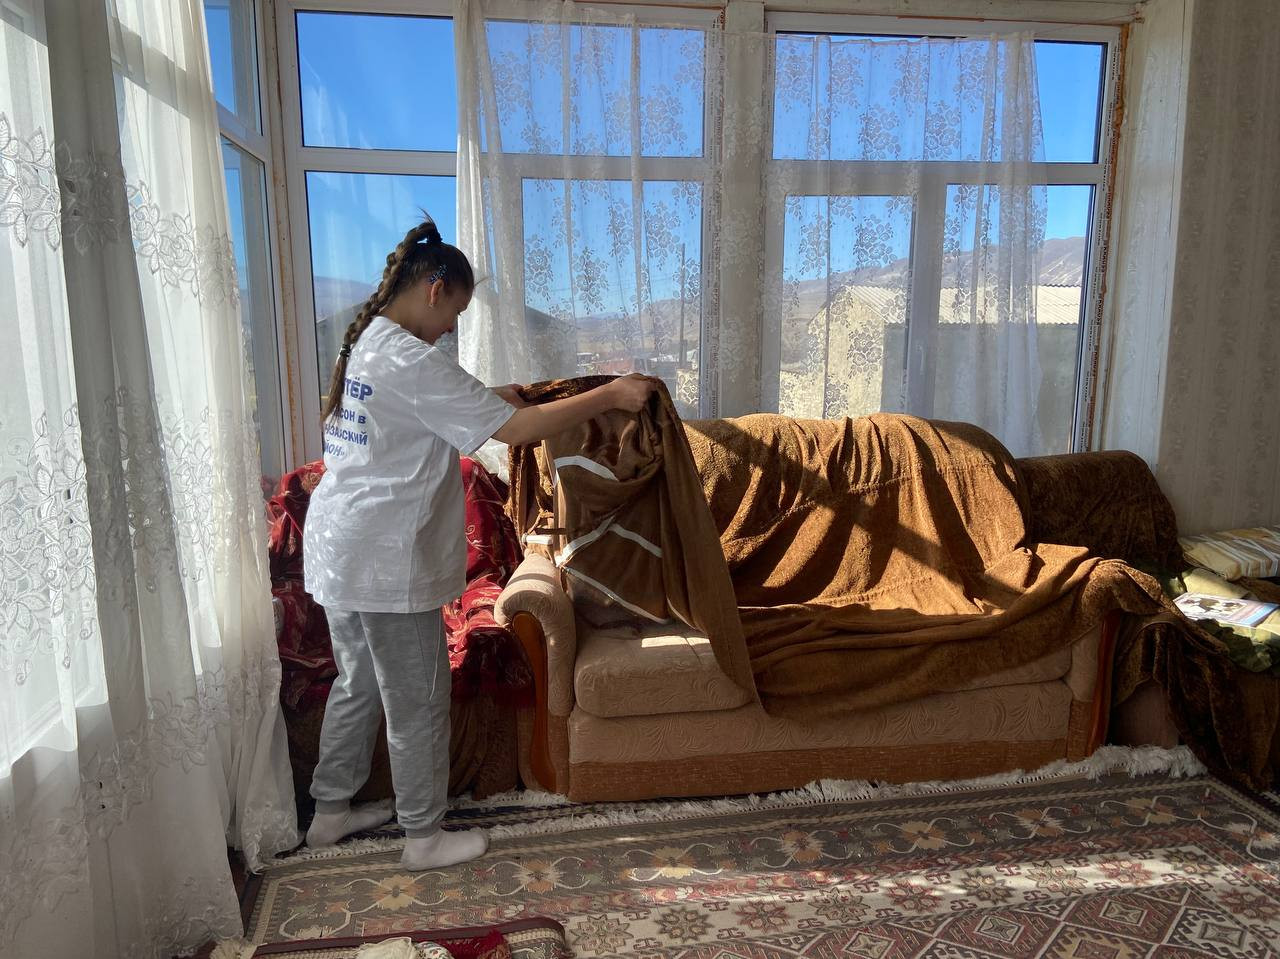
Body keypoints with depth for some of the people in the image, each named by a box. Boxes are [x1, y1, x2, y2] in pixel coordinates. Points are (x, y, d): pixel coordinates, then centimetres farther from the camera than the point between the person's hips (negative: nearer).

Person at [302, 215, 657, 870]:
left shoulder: (365, 343, 10)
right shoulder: (410, 361, -21)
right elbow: (518, 430, -24)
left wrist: (488, 398, 17)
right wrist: (611, 395, -18)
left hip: (340, 550, 10)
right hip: (385, 560, -10)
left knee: (357, 685, 23)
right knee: (417, 702, 5)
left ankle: (331, 811, 38)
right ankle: (424, 838, 22)